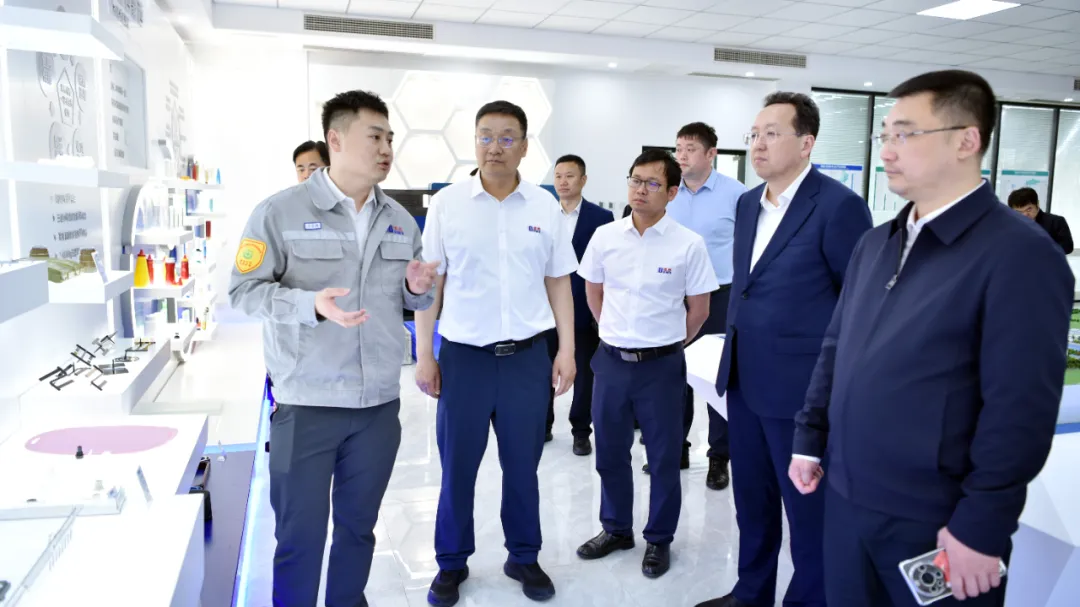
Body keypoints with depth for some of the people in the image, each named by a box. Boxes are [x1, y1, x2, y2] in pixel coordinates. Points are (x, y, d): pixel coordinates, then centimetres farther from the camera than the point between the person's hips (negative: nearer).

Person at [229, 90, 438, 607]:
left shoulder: (400, 221, 8)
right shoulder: (280, 211, -7)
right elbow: (243, 290, -9)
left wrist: (418, 289, -8)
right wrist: (310, 304, -24)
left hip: (379, 404, 5)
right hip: (306, 404, -4)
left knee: (358, 526, 18)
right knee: (300, 533, 7)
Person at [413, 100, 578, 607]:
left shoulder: (545, 206, 3)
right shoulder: (446, 203, -1)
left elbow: (558, 282, 7)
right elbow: (430, 283, 1)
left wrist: (567, 349, 3)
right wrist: (423, 355, -2)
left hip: (528, 355, 1)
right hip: (463, 355, -1)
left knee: (522, 465, 13)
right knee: (457, 466, 10)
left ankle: (524, 557, 32)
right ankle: (451, 563, 29)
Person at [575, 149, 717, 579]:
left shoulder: (688, 244, -11)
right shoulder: (605, 237, -1)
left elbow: (699, 310, 0)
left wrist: (665, 341, 9)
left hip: (661, 365, -3)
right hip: (611, 360, 3)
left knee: (664, 458, 10)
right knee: (610, 453, 15)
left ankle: (659, 539, 28)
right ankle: (616, 529, 35)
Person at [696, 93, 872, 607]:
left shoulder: (839, 206, -14)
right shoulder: (747, 202, 9)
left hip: (801, 387, -7)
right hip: (744, 379, 7)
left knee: (807, 508, 10)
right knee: (752, 500, 20)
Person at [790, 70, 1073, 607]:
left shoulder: (1019, 255, -14)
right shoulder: (874, 244, 8)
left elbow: (1021, 409, -17)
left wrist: (981, 526, -16)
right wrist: (809, 439, 11)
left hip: (936, 521, -6)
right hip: (846, 498, 6)